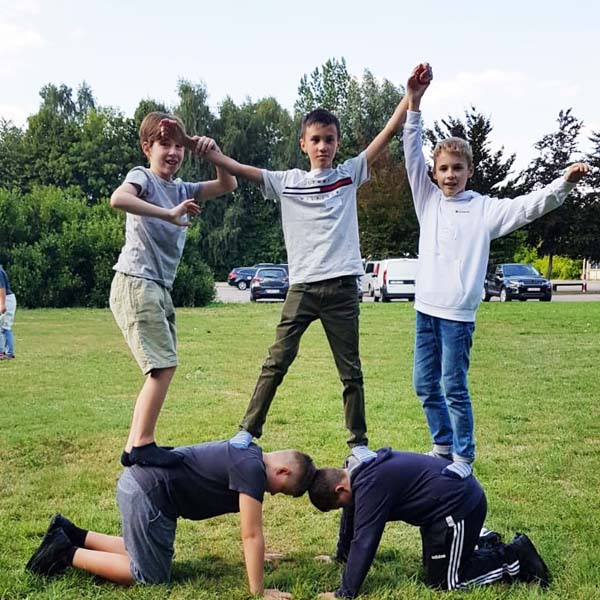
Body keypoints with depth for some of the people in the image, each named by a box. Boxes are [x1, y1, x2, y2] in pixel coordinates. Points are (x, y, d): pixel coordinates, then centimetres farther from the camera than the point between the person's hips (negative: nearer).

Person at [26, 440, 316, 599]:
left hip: (140, 481, 10)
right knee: (150, 575, 3)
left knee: (142, 554, 23)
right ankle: (67, 554, 3)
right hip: (147, 493, -10)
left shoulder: (249, 456, 12)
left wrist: (258, 556, 31)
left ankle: (71, 535, 22)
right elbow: (251, 535, -17)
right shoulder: (252, 469, -18)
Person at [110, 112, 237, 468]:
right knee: (164, 366, -14)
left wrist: (214, 153, -4)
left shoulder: (181, 190, 17)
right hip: (135, 284, -9)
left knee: (162, 369, 10)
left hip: (161, 290, 9)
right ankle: (142, 444, -6)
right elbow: (117, 199, -26)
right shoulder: (142, 177, -4)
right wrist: (168, 213, -31)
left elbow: (228, 185, 13)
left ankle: (135, 446, 17)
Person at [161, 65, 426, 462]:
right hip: (302, 286, 0)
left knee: (351, 370, 7)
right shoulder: (287, 181, 6)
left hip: (342, 286, 0)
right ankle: (249, 431, 13)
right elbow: (234, 167, 2)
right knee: (277, 361, 2)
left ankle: (359, 442, 17)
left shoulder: (350, 174, 6)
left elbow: (388, 134, 0)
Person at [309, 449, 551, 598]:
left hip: (458, 504, -10)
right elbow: (350, 518, 18)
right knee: (433, 563, 22)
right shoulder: (357, 470, 3)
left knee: (443, 580, -1)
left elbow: (364, 541, -28)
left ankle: (514, 557, 4)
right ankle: (483, 541, 33)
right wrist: (340, 556, 28)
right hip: (456, 495, 10)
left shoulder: (370, 484, -27)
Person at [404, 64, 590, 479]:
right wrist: (413, 106, -7)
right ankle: (444, 445, 29)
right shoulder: (428, 200, 9)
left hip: (458, 312, -5)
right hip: (426, 308, 5)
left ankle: (464, 458, 11)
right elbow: (413, 157, 3)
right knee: (425, 384, 12)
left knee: (454, 387, -2)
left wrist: (565, 183, -27)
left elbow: (528, 207, -10)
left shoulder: (484, 209, -1)